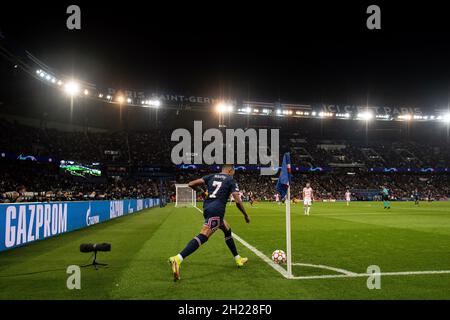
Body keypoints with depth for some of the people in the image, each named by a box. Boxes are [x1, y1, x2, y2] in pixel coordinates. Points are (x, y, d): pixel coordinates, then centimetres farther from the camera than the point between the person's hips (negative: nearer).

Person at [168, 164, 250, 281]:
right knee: (203, 236, -19)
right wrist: (246, 215, 10)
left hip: (207, 208, 8)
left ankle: (238, 259, 34)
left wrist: (202, 192, 26)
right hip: (216, 211, -8)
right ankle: (177, 259, -36)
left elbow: (191, 184, 9)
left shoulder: (211, 176, 17)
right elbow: (237, 201, -3)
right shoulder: (231, 180, 5)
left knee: (227, 231, 26)